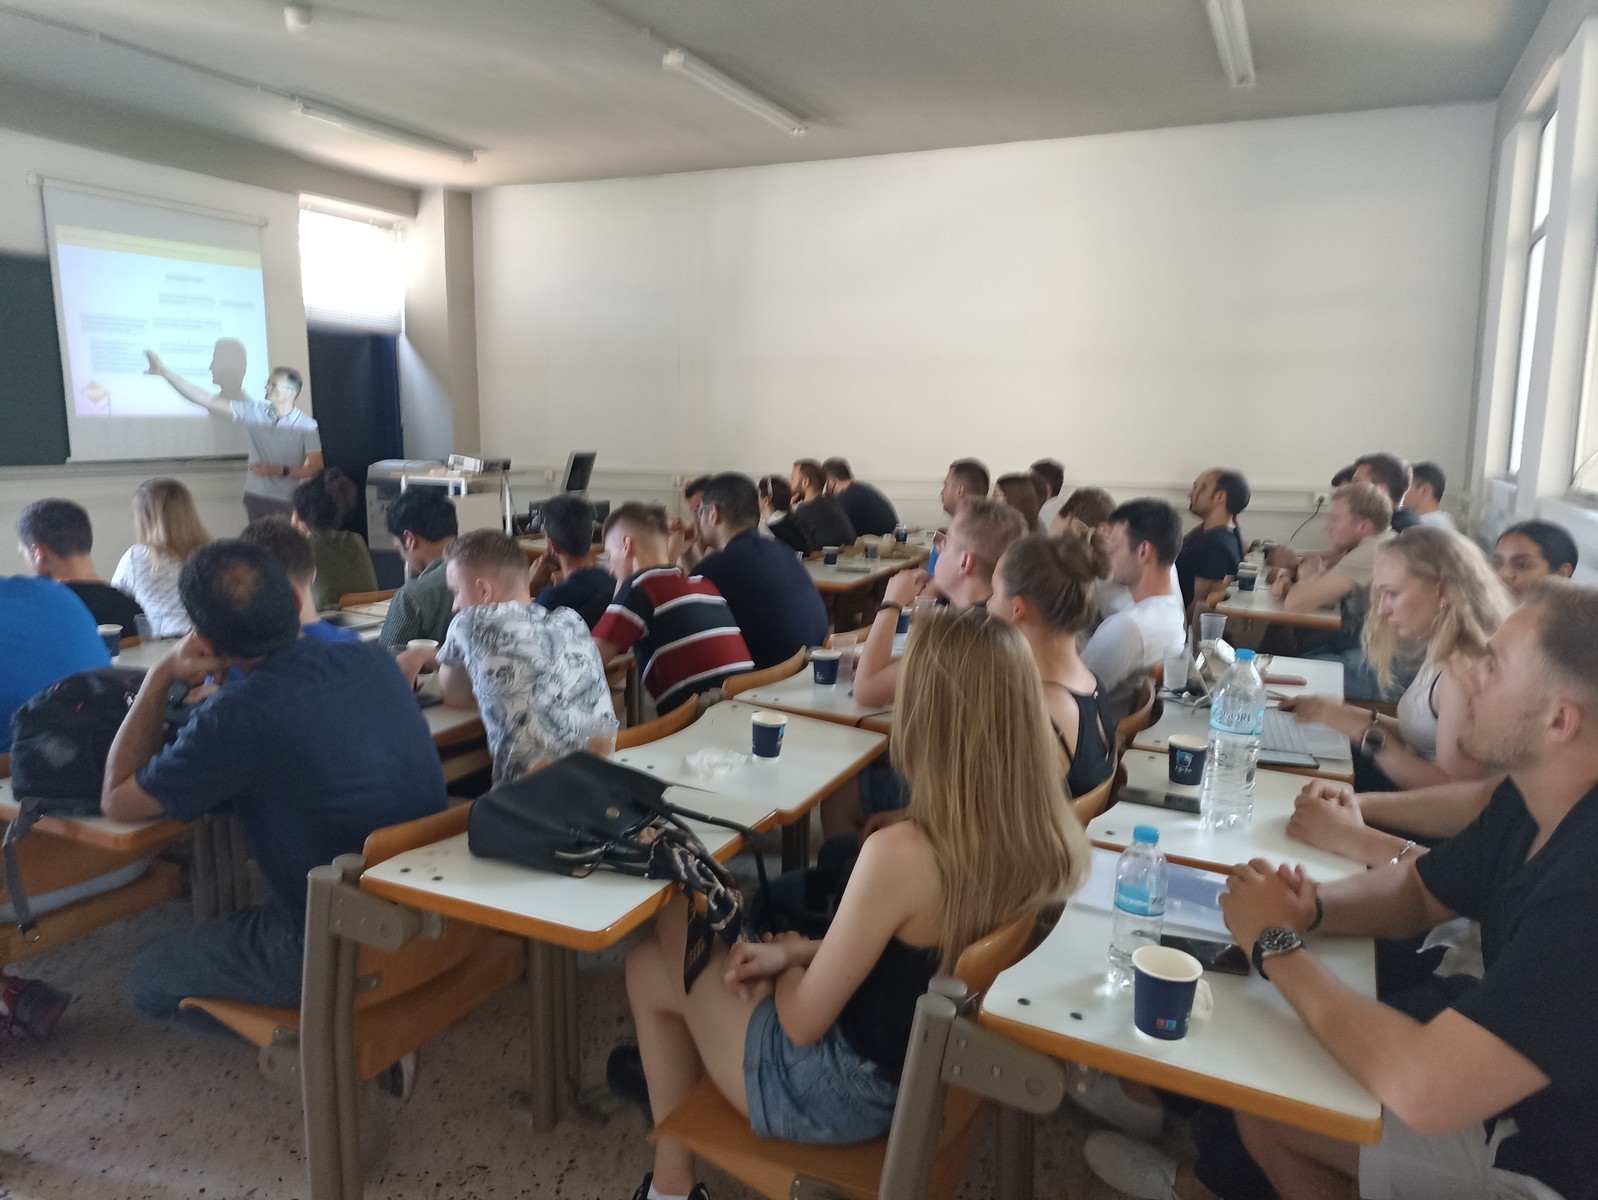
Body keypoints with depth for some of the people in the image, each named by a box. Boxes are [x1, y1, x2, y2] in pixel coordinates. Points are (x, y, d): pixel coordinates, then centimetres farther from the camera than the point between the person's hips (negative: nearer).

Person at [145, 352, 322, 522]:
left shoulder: (306, 426, -9)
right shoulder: (254, 411, 1)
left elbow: (314, 469, -9)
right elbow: (206, 400, 1)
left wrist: (279, 470, -17)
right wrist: (165, 372, -1)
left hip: (287, 504, -4)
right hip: (254, 498, 4)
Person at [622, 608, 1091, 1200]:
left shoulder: (902, 855, -35)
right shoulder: (1052, 836, -13)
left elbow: (804, 1023, -21)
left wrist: (783, 960, 0)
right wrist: (798, 952, 0)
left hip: (847, 1092, -7)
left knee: (652, 965, 16)